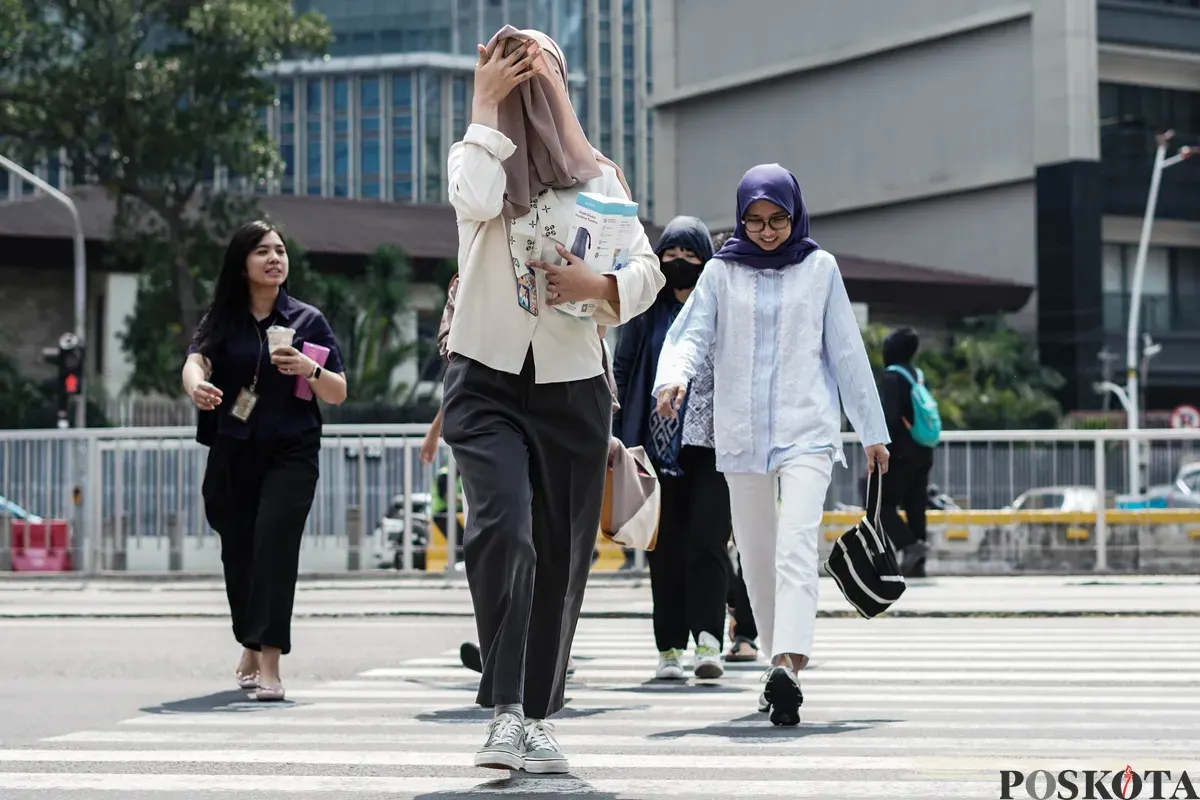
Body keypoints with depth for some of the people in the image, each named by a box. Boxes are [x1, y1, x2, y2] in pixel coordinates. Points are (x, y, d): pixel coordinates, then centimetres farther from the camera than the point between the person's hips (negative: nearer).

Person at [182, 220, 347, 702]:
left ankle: (270, 662, -25)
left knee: (274, 541, -19)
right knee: (238, 552, 9)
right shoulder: (222, 320, 5)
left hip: (290, 451, -2)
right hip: (232, 453, 2)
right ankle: (250, 648, 34)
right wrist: (196, 387, -38)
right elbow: (196, 359, -14)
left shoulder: (307, 320, 3)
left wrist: (308, 370, -18)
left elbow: (339, 394, 2)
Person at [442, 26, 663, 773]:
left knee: (561, 557, 5)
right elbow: (475, 204, -19)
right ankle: (506, 712, -25)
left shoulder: (596, 174, 9)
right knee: (501, 528, -23)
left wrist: (602, 286, -18)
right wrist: (485, 110, -10)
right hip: (489, 380, -2)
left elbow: (648, 268, 3)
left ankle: (538, 718, 17)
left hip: (574, 385, 3)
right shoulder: (477, 156, 5)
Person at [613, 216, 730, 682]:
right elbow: (622, 370, 10)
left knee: (706, 540, -12)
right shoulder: (647, 312, 11)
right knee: (666, 548, 3)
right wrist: (619, 435, 1)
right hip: (659, 447, 2)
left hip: (713, 445, -2)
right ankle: (670, 648, 8)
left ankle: (708, 643, -15)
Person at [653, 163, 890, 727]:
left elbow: (846, 350, 11)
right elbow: (690, 335, -3)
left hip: (807, 431, -3)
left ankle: (788, 667, -34)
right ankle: (783, 664, 23)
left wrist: (873, 430, 13)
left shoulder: (819, 268, 7)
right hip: (741, 433, 3)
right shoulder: (722, 272, 8)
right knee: (756, 556, 8)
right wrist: (673, 378, -26)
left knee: (796, 546, -20)